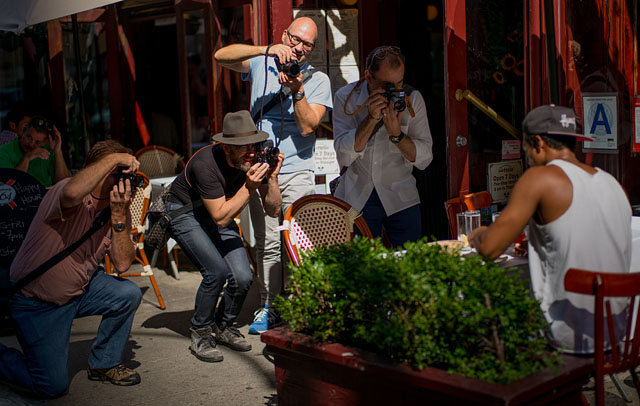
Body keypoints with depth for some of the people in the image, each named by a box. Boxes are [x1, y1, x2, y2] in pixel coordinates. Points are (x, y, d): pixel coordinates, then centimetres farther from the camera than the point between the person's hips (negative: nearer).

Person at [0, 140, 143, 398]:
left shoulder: (119, 207, -5)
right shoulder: (69, 197, -25)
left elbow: (122, 264, -14)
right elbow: (72, 192, -53)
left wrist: (119, 217, -27)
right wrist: (113, 158, -43)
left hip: (81, 288, 6)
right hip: (37, 302, -6)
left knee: (128, 294, -16)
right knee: (53, 387, -7)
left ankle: (104, 364, 9)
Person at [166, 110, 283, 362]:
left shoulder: (256, 161, -17)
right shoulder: (206, 163, -33)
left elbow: (273, 211, -14)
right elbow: (220, 217, -32)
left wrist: (272, 178, -29)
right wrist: (249, 187, -39)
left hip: (220, 212, 5)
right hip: (184, 211, -5)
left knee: (243, 277, -12)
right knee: (217, 271, -25)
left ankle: (223, 326, 17)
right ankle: (200, 333, -1)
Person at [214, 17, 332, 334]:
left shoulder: (318, 80, 3)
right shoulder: (261, 64, 7)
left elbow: (307, 127, -7)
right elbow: (221, 56, -9)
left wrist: (297, 91, -22)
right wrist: (268, 49, -18)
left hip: (297, 172, -2)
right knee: (266, 244, 6)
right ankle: (269, 308, 15)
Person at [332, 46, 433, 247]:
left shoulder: (412, 99, -6)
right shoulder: (346, 97, -7)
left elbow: (424, 159, -9)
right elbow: (344, 157, -16)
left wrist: (396, 133, -24)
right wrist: (371, 118, -25)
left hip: (401, 197, 1)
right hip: (355, 199, -1)